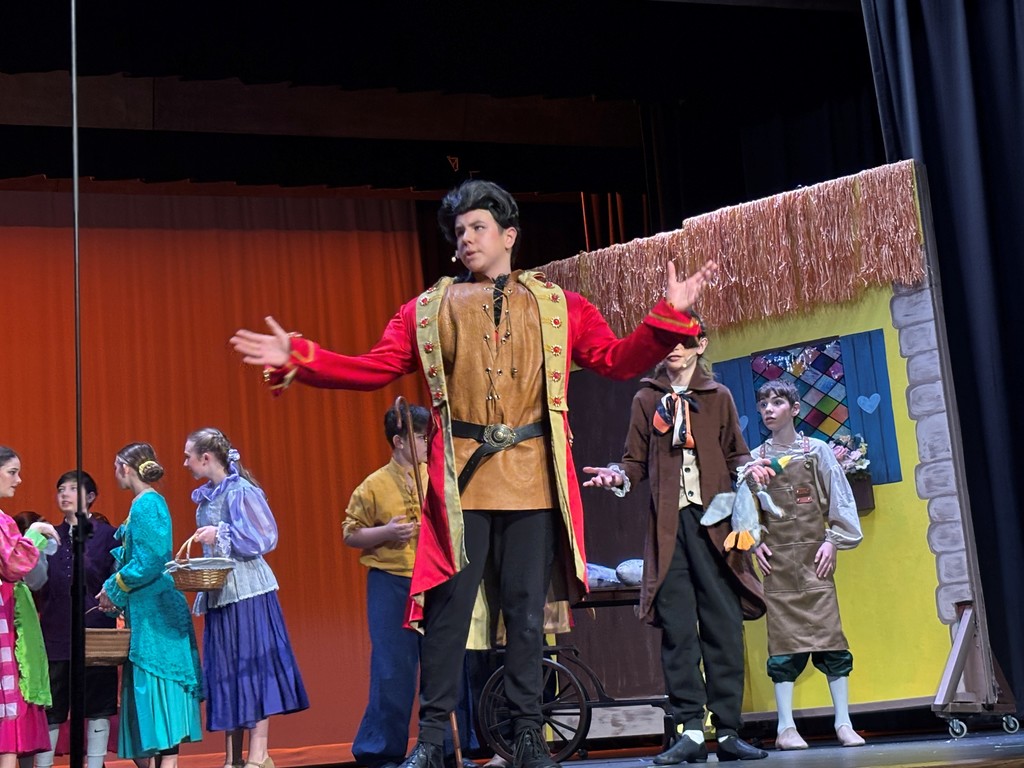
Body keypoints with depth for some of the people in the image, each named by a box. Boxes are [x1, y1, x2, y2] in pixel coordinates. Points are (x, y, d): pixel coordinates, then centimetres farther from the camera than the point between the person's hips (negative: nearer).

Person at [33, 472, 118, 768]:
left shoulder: (108, 535, 3)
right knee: (49, 707, 5)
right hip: (56, 632, 2)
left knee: (98, 706, 4)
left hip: (96, 631, -2)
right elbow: (40, 586, 10)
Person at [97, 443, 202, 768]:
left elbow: (150, 560, -19)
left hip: (155, 612, -9)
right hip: (146, 613, 9)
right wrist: (115, 588, 8)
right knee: (148, 690, 9)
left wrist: (114, 588, -9)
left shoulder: (146, 504, -12)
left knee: (158, 687, -8)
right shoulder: (146, 503, 15)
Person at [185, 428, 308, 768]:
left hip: (246, 590, -8)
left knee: (251, 666, -5)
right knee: (225, 673, 8)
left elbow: (265, 537, -12)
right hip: (219, 593, 8)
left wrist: (220, 535, -16)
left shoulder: (240, 491, -10)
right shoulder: (206, 495, 13)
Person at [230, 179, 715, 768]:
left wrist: (670, 315, -8)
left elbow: (620, 360, 5)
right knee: (449, 607, -2)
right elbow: (373, 369, 7)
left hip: (534, 481, 0)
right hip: (460, 479, 0)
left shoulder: (560, 306, 11)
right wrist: (296, 359, -4)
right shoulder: (427, 310, 11)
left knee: (526, 610, 5)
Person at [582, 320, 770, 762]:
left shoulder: (719, 397, 14)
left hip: (714, 523, 0)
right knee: (677, 629, -3)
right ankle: (689, 730, -2)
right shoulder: (646, 400, 14)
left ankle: (728, 731, 1)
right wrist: (619, 477, -9)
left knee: (724, 625, -2)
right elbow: (638, 461, 12)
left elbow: (735, 453, 14)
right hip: (668, 527, 0)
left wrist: (747, 469, -7)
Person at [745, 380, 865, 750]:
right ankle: (786, 727, 0)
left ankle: (843, 723, 1)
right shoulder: (755, 459, 7)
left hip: (813, 555, -1)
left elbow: (838, 498, 3)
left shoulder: (817, 451, 5)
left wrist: (831, 540, -5)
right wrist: (754, 542, -5)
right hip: (776, 559, 1)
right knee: (783, 641, -2)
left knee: (829, 634, -4)